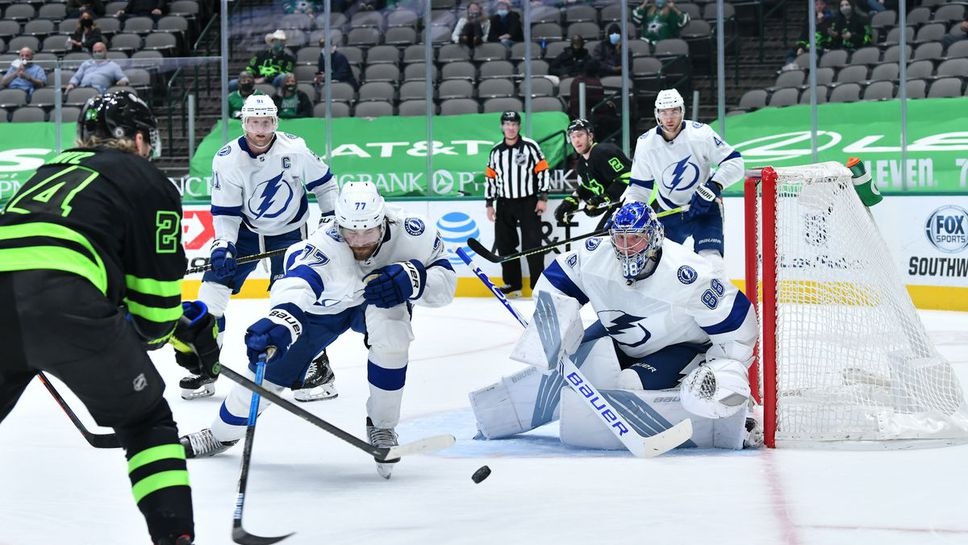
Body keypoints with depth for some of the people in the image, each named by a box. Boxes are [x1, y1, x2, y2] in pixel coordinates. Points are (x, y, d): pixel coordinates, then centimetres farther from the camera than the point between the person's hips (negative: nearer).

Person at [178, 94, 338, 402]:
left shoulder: (294, 149, -19)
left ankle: (319, 367, -5)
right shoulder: (227, 159, -17)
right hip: (245, 230, 2)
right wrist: (222, 246, -25)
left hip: (289, 232, -2)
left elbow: (323, 181, -2)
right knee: (213, 285, -6)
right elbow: (225, 212, -12)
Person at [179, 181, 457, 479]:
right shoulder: (325, 245, -40)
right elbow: (296, 282, -57)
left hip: (380, 299, 1)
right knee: (270, 367, -2)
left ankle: (382, 427, -11)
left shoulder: (410, 231, -31)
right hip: (322, 307, -1)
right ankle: (222, 433, 30)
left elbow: (446, 280, -23)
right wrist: (280, 321, -78)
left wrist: (412, 279, -43)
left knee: (389, 331, -33)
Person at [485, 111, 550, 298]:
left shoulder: (530, 146, -4)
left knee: (532, 244, -8)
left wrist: (543, 198, -9)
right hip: (504, 204, 4)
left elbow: (543, 170, -5)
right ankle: (512, 284, 14)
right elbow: (490, 177, 11)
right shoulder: (496, 151, 8)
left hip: (528, 202, -4)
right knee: (505, 245, 4)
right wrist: (489, 203, 8)